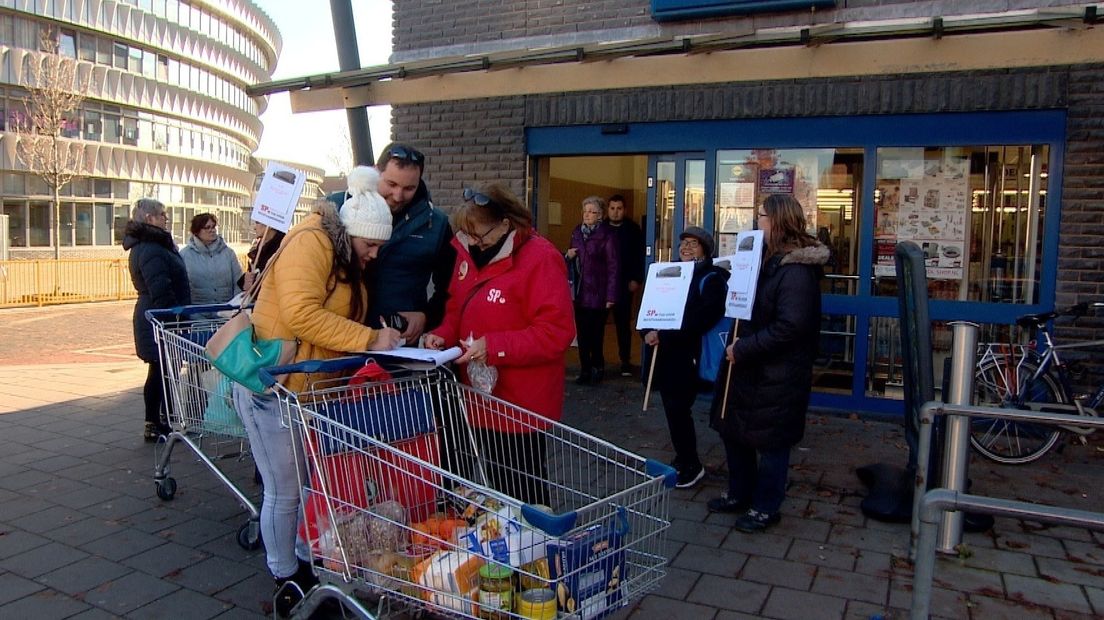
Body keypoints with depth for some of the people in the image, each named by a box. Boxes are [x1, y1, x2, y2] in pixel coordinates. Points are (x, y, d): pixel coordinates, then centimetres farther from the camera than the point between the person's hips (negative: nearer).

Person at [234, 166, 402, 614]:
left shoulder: (348, 262, 11)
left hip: (312, 388, 9)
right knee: (284, 491, 4)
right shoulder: (311, 244, -19)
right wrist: (369, 339, -29)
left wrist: (380, 336, -5)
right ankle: (286, 578, 22)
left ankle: (308, 561, 32)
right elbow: (301, 314, -32)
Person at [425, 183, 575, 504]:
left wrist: (494, 346, -27)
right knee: (498, 482, 21)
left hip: (521, 403, -7)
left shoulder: (541, 260, -20)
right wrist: (444, 334, -5)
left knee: (522, 489, 7)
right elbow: (457, 308, 16)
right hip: (482, 395, 8)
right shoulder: (470, 253, 4)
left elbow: (556, 333, -24)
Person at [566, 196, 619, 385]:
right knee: (582, 333, 6)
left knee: (595, 333, -3)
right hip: (580, 291, 5)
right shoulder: (577, 232, 11)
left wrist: (611, 296, -14)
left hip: (597, 293, -5)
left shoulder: (606, 236, -7)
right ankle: (585, 371, 14)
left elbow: (613, 267, -9)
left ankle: (597, 367, 14)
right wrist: (568, 255, -2)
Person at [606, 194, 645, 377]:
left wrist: (637, 279, -6)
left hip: (624, 284, -1)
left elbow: (640, 256, 1)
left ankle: (626, 360, 10)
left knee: (623, 323, 4)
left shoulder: (633, 229, 2)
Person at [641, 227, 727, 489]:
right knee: (673, 409, 11)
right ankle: (682, 459, 26)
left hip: (688, 356, -6)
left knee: (678, 409, -6)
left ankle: (692, 465, 9)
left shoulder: (711, 278, -5)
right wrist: (649, 332, -8)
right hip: (665, 354, 6)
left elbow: (703, 317, -19)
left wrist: (663, 335, -22)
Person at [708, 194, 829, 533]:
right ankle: (740, 495, 35)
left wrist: (744, 349, -21)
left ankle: (766, 508, 23)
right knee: (733, 430, 17)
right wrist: (738, 343, 3)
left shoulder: (796, 269, -20)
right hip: (749, 367, 9)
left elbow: (789, 327, -26)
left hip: (777, 375, -9)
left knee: (770, 441, 6)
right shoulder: (769, 259, 10)